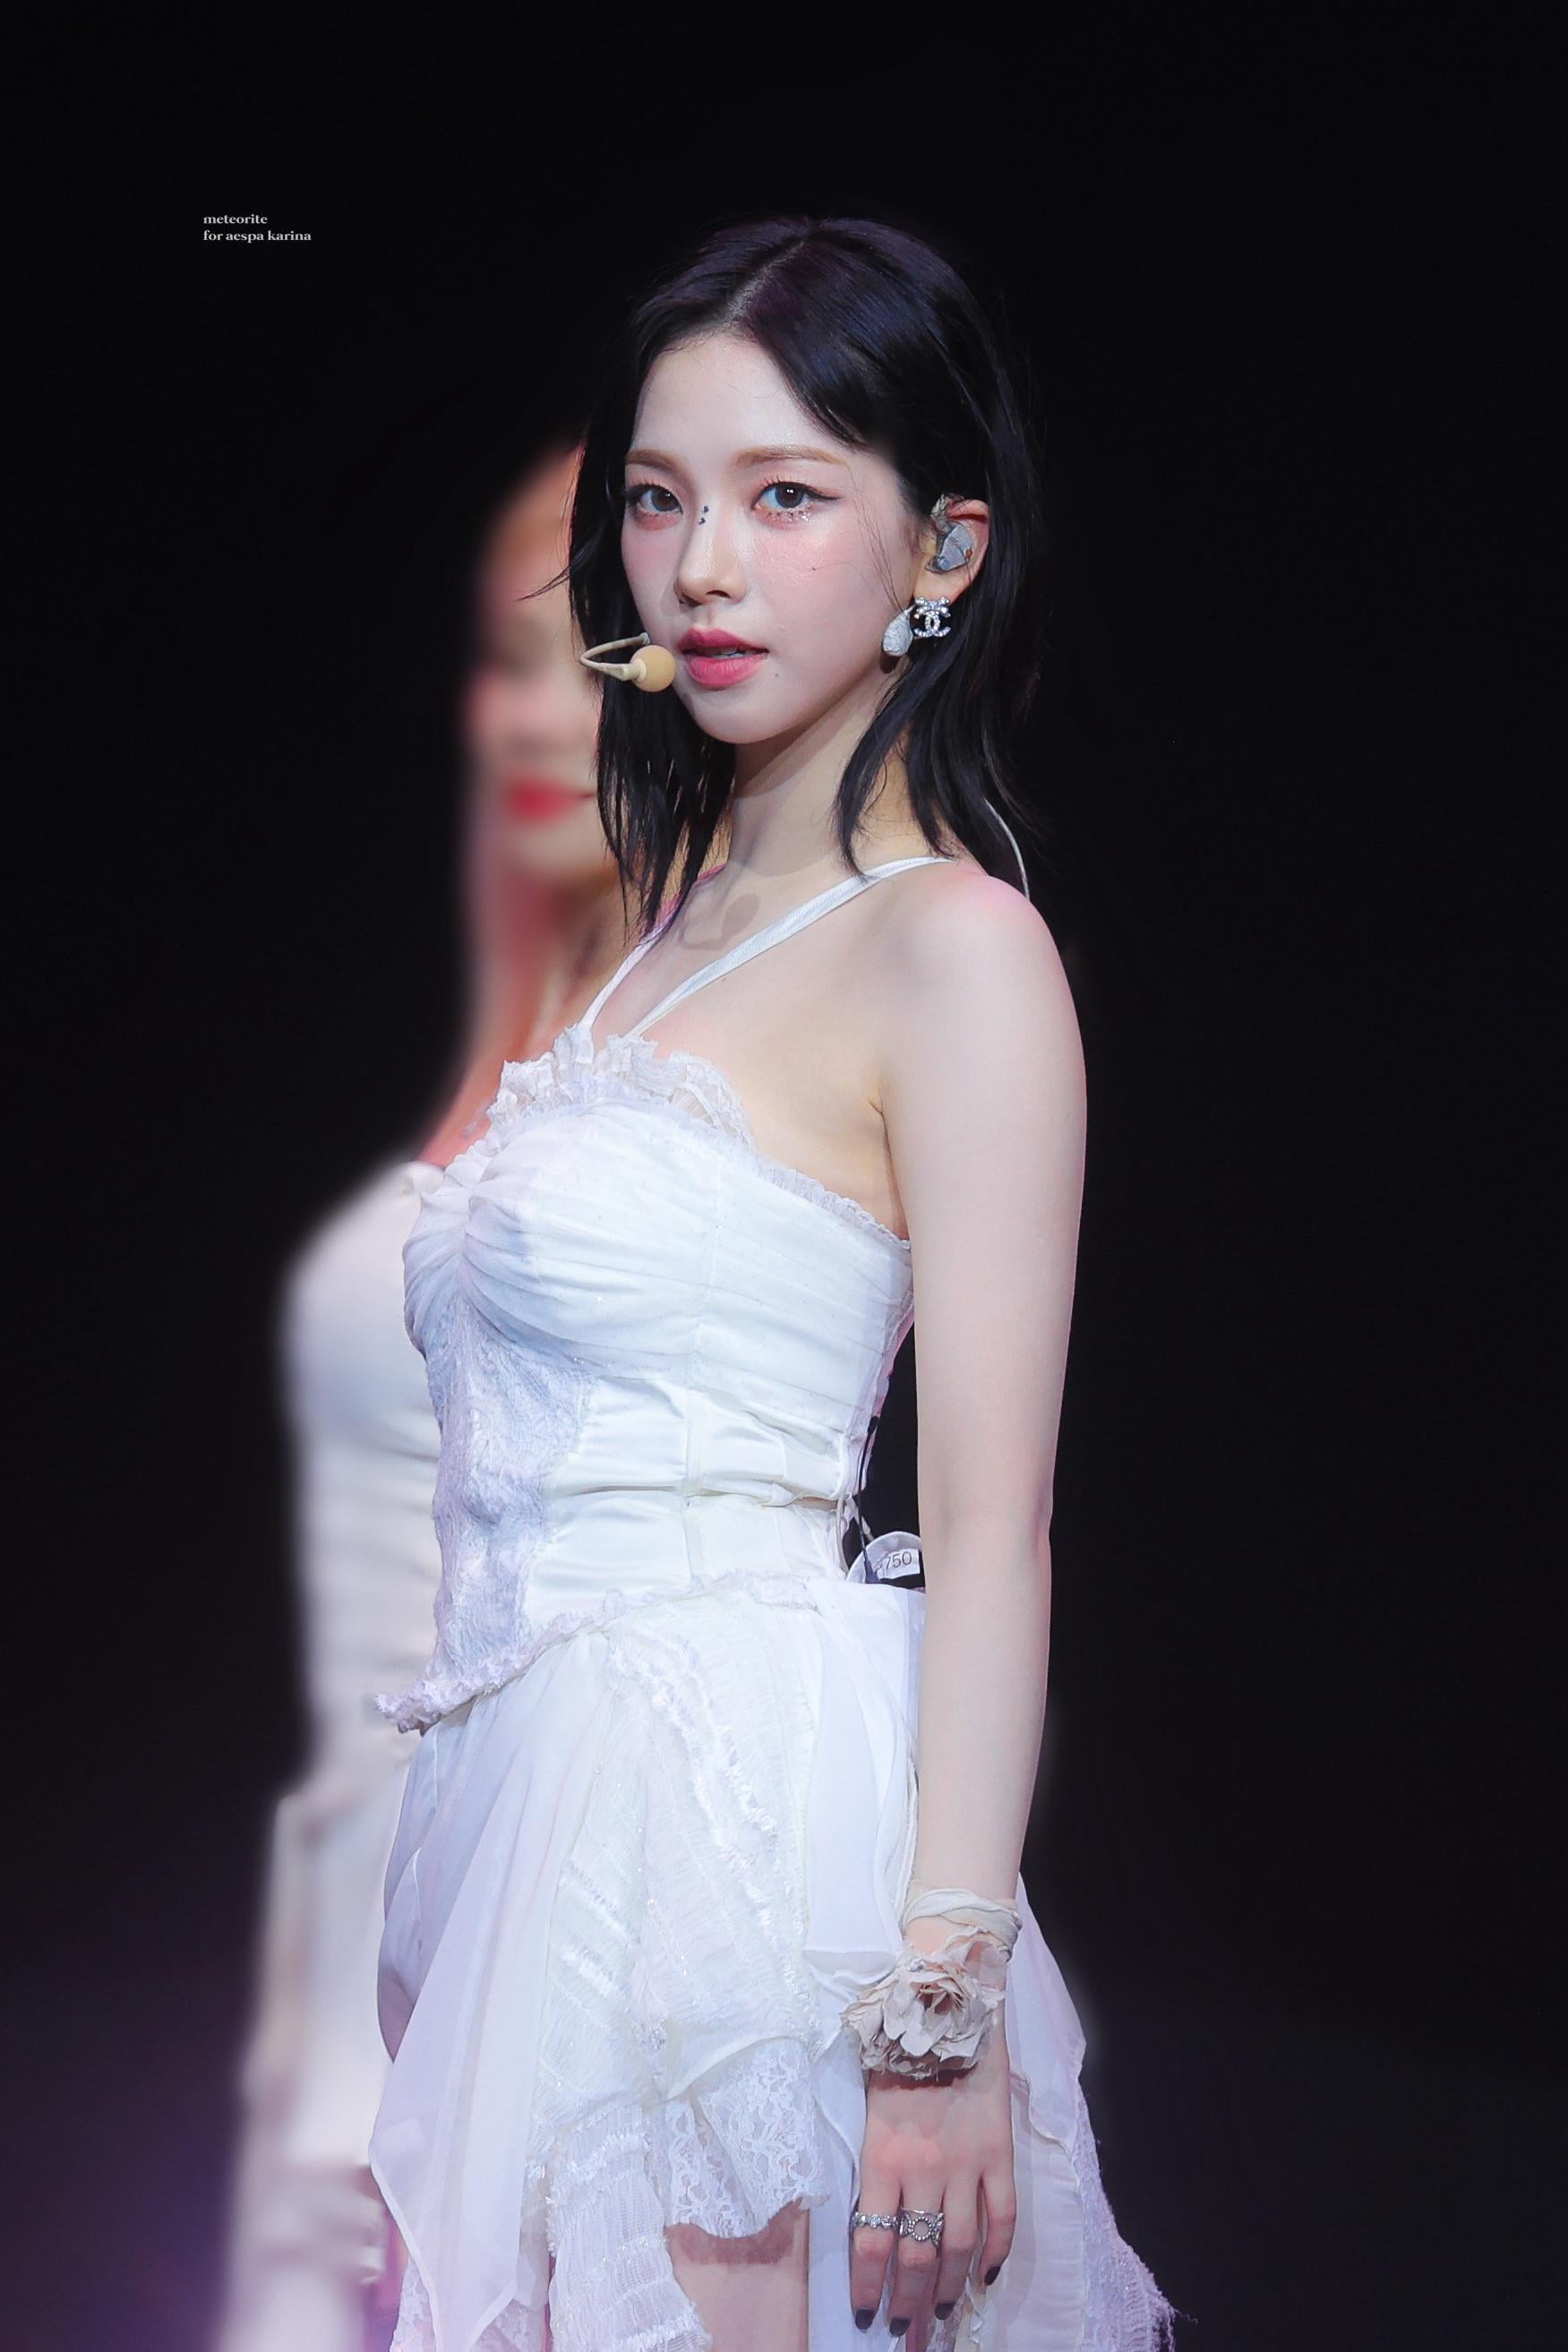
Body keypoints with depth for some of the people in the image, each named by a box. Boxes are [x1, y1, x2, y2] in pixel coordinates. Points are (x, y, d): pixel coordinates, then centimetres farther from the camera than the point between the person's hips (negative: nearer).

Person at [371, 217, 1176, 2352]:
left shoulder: (956, 950, -10)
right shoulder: (685, 913, 14)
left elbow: (992, 1520, -15)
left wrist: (943, 2017, -18)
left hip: (746, 1778, -8)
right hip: (553, 1775, 8)